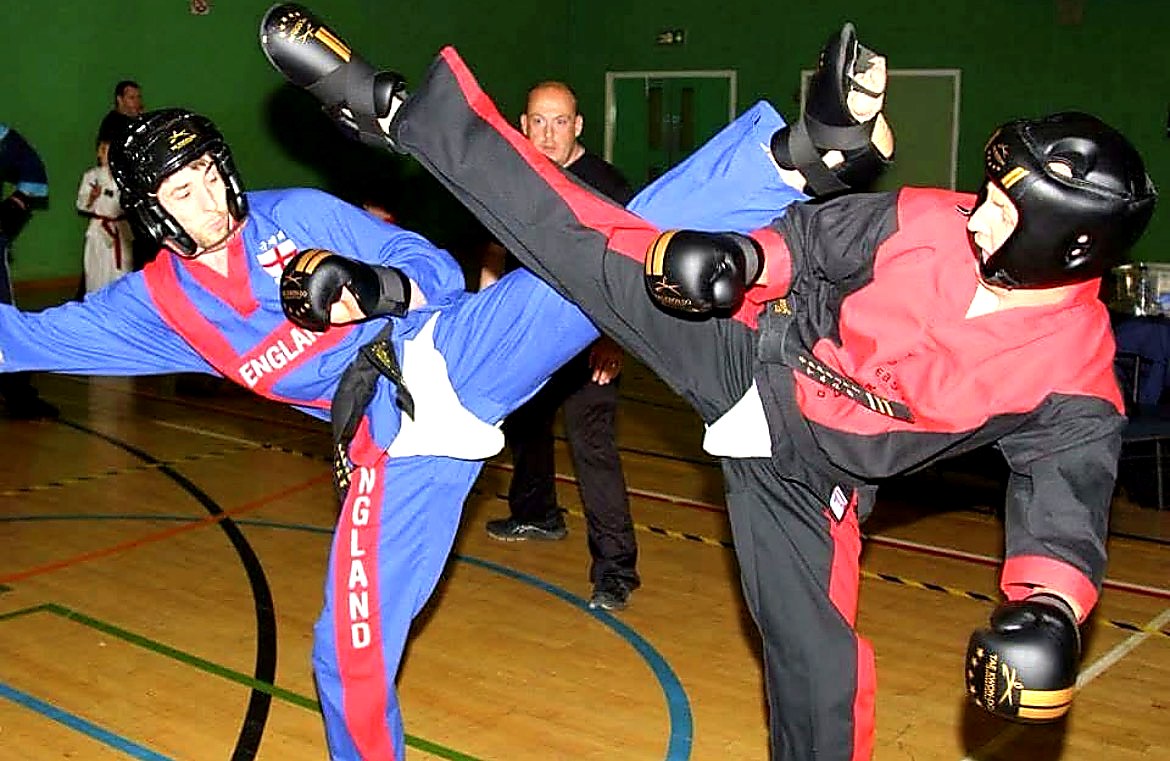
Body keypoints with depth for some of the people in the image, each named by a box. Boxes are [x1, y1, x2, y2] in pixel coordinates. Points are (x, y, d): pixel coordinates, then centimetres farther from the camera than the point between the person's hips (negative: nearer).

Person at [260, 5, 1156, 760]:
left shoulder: (1072, 380, -16)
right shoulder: (930, 221, -10)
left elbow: (1065, 504, -19)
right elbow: (813, 237, 3)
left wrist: (1048, 608, -38)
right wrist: (743, 260, -15)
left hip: (799, 472, -1)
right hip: (748, 355, 2)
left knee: (822, 671, -1)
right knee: (590, 243, -10)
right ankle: (393, 112, -3)